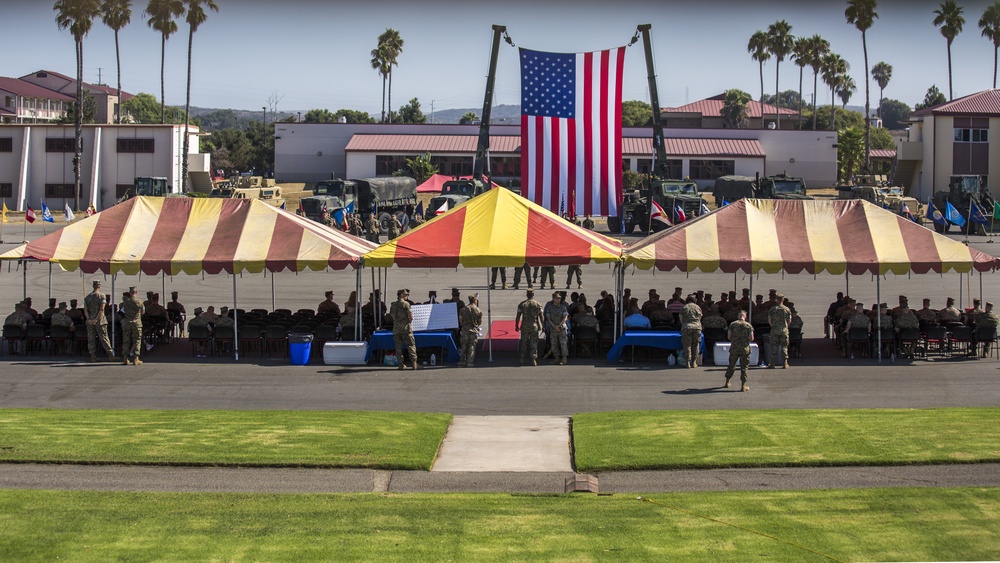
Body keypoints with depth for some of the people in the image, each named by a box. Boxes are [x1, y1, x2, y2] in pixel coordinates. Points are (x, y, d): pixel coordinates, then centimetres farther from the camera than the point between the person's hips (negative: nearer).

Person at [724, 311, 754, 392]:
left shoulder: (732, 324, -2)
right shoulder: (749, 325, -5)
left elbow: (729, 337, -2)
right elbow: (751, 338, -7)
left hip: (734, 348, 2)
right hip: (745, 349, -2)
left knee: (731, 365, 16)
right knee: (744, 367, 4)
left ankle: (727, 383, 25)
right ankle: (743, 386, 1)